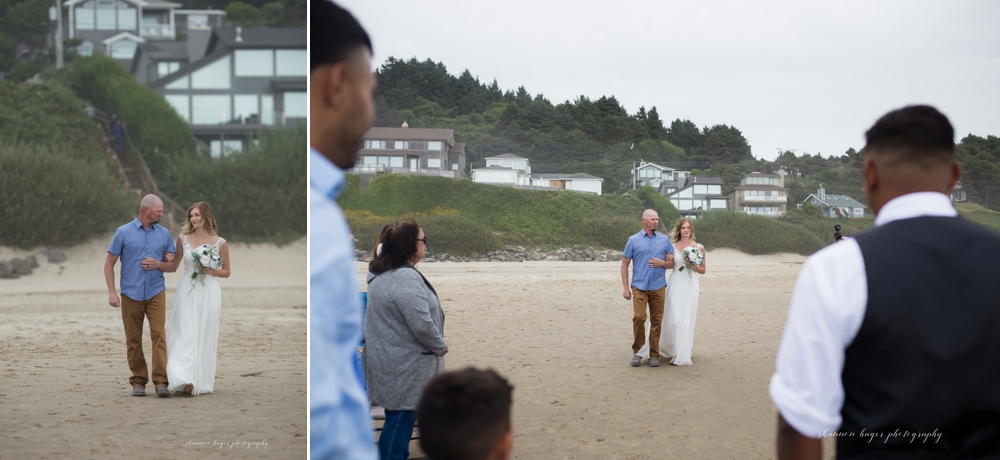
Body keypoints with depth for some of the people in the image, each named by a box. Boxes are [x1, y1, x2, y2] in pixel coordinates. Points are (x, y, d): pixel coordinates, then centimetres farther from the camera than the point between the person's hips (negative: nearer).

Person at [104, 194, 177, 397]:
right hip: (131, 295, -1)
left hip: (156, 294, 1)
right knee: (133, 341, 3)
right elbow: (109, 264, 3)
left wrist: (158, 264, -10)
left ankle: (161, 382, -14)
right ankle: (138, 382, 13)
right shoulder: (123, 233, 1)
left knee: (158, 335, -11)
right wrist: (112, 292, -6)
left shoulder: (164, 234, 8)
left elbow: (172, 266, 12)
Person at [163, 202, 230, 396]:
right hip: (187, 292, 1)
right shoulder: (183, 239, 5)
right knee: (185, 336, -9)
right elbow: (173, 265, 13)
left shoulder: (220, 243, 0)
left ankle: (204, 382, 10)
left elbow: (227, 271, 6)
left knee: (205, 337, 3)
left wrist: (209, 271, -10)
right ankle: (185, 380, -15)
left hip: (208, 293, -1)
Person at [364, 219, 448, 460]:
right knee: (400, 421, 0)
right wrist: (440, 346, -8)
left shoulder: (382, 273, 9)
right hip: (403, 366, -10)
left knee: (397, 419, 19)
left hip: (390, 360, 10)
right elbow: (422, 325, -26)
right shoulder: (406, 277, -24)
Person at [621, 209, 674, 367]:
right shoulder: (633, 240, 4)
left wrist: (662, 263, -10)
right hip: (639, 287, -2)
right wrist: (625, 288, -1)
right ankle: (637, 351, 1)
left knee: (656, 320, 2)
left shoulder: (665, 240, 9)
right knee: (639, 317, -13)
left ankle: (654, 354, 10)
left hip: (658, 287, 2)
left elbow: (672, 263, 13)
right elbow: (625, 264, 5)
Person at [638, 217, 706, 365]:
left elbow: (702, 270, 8)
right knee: (674, 318, -4)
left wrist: (692, 265, -9)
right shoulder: (672, 246, 4)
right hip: (675, 285, 0)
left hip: (690, 286, 0)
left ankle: (682, 354, 4)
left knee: (687, 319, -1)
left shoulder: (699, 248, 4)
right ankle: (674, 350, 7)